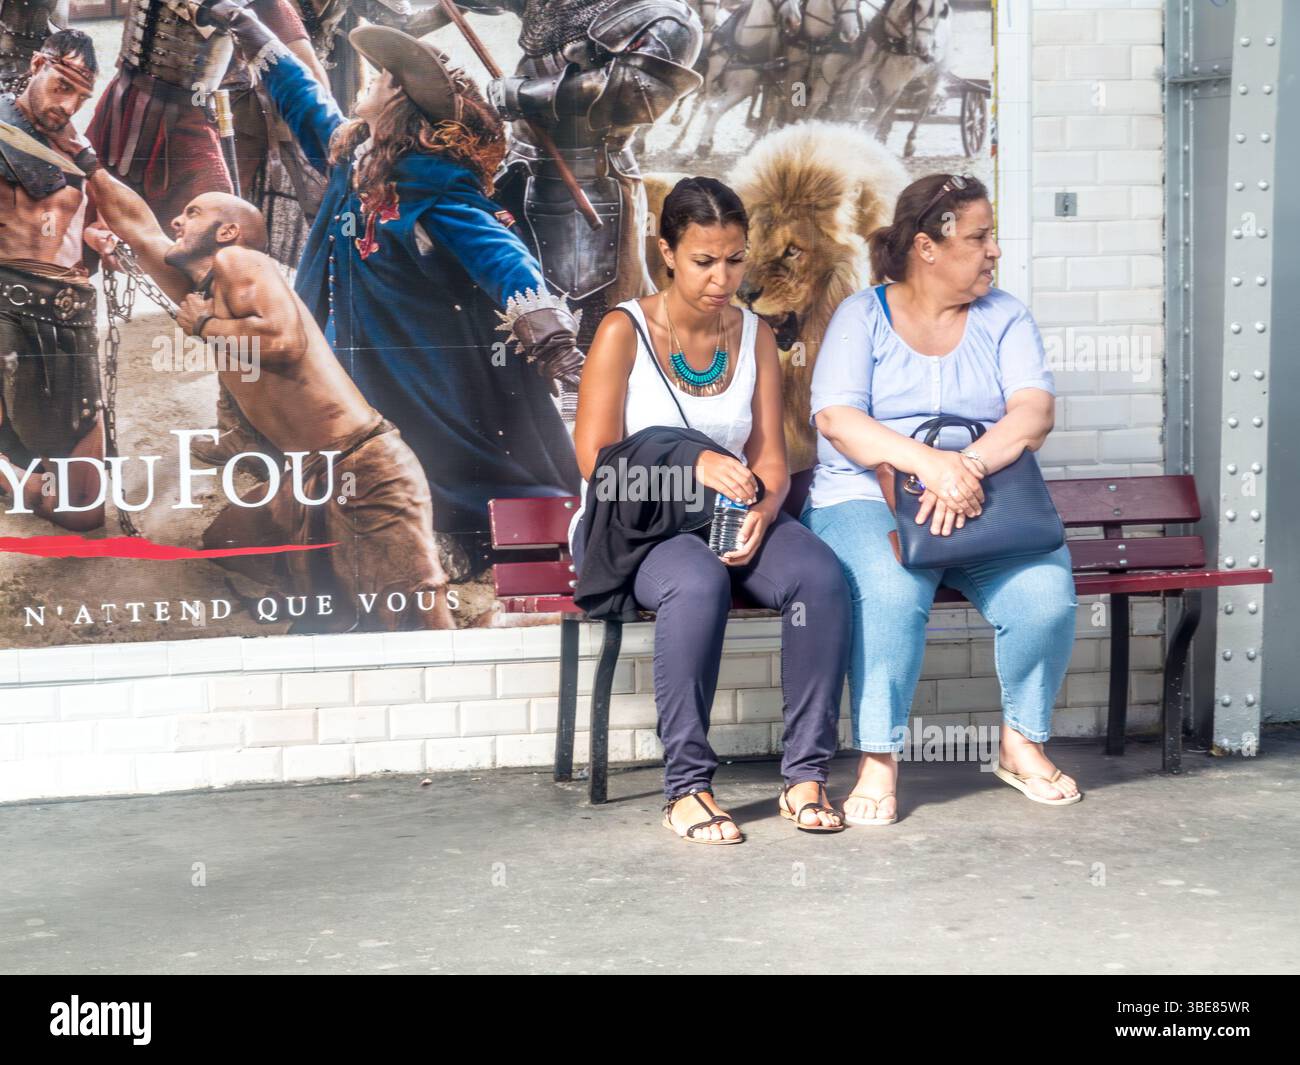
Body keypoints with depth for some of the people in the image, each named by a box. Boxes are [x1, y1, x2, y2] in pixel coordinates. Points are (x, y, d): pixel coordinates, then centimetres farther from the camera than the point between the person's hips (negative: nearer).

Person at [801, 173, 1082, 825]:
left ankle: (1022, 742, -1)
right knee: (891, 589, -36)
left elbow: (1034, 412, -2)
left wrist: (969, 466, -22)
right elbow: (836, 419, -10)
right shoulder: (863, 315, 6)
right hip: (866, 499, -3)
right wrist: (929, 463, -26)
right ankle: (878, 762, -22)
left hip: (985, 501, 3)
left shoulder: (1003, 316, 14)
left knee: (1046, 593, -26)